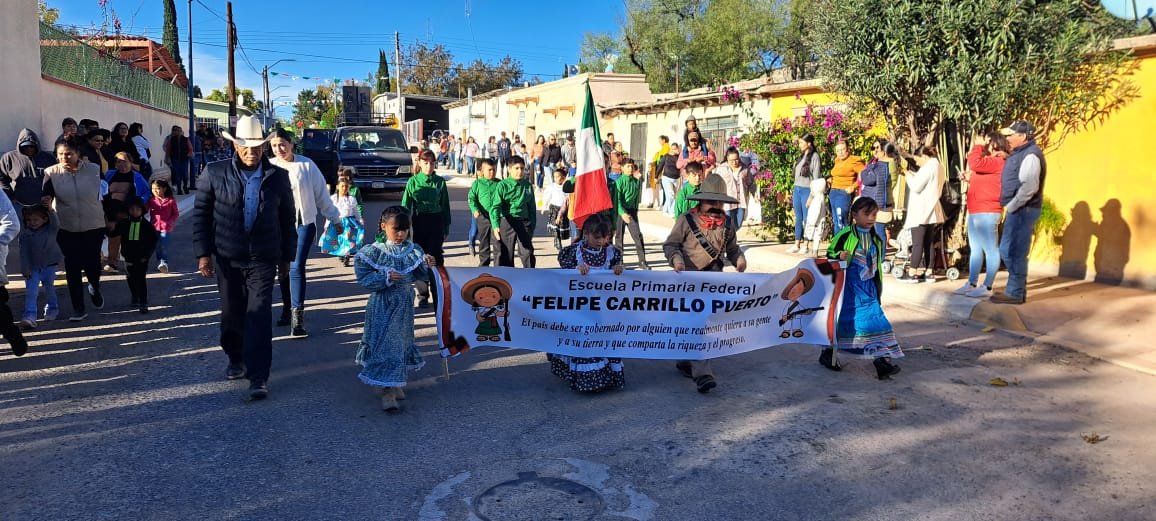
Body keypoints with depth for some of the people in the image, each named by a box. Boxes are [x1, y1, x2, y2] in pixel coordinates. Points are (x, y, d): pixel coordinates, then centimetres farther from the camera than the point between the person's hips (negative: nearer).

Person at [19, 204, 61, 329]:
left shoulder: (51, 229, -10)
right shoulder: (25, 233, -7)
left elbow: (56, 222, -33)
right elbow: (24, 252, -5)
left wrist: (50, 210, -50)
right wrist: (25, 269, -8)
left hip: (50, 264, 0)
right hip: (32, 267, 0)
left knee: (49, 288, 13)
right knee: (31, 292, -9)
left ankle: (52, 309, 37)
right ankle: (30, 317, -16)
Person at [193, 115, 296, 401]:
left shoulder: (278, 176, 1)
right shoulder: (214, 173, -2)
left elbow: (288, 218, 8)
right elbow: (200, 214, 2)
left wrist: (286, 256, 9)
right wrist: (203, 253, -3)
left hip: (262, 259, -1)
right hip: (226, 258, 1)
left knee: (259, 316, -8)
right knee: (232, 313, 13)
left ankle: (258, 377, -5)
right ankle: (236, 359, 37)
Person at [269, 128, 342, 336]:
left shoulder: (306, 165, -3)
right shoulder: (269, 167, 1)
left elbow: (321, 193, 3)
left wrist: (334, 218, 7)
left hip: (303, 223, -2)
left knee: (297, 267, -10)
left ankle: (297, 315, -10)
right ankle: (287, 306, 31)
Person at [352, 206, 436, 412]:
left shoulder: (413, 250, 1)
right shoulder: (374, 252, -10)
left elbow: (418, 276, 3)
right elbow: (364, 278, -11)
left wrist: (426, 265, -15)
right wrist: (386, 277, -23)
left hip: (405, 304, 5)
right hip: (383, 306, -5)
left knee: (402, 342, 16)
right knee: (384, 345, -6)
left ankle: (395, 383, 35)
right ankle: (387, 392, -1)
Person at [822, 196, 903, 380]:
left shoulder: (876, 240, 9)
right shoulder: (845, 235, -9)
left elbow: (877, 266, 18)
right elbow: (830, 254, -4)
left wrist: (878, 291, 19)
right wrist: (839, 256, -27)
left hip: (867, 289, 5)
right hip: (848, 287, -5)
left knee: (875, 320, -4)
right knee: (841, 320, 5)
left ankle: (882, 360, -4)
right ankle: (827, 353, 23)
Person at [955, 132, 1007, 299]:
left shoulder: (997, 162, -11)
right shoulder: (989, 161, 23)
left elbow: (975, 163, -25)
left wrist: (977, 146, -9)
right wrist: (970, 178, 12)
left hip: (986, 213, -12)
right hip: (975, 212, 12)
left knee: (990, 250, -9)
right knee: (975, 249, 13)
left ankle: (987, 287, -11)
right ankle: (971, 284, 18)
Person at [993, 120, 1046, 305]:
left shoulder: (1030, 155, -15)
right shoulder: (1021, 153, 16)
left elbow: (1029, 187, -24)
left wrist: (1010, 207, -18)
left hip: (1022, 210, -10)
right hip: (1018, 210, 10)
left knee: (1013, 252, -6)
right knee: (1008, 251, 14)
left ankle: (1014, 293, 1)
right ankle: (1017, 288, 23)